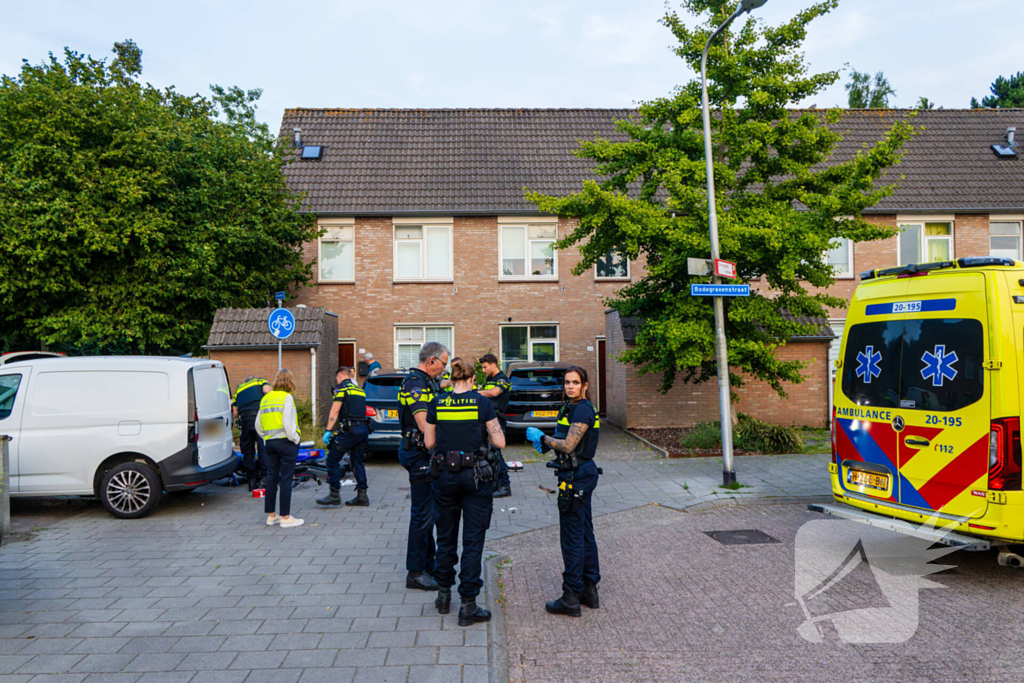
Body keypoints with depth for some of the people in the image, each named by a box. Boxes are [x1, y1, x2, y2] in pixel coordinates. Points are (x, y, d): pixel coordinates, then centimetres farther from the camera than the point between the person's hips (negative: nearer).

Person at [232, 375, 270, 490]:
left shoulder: (238, 389, 30)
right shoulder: (260, 381, 22)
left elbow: (235, 413, 21)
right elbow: (267, 390, -4)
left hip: (245, 419, 3)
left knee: (248, 450, 9)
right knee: (263, 447, -3)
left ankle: (252, 479, 10)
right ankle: (264, 477, -8)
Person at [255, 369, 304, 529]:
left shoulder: (265, 398, 11)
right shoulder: (287, 397, -10)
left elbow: (258, 425, 15)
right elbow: (288, 423, -18)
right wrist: (296, 439, -7)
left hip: (270, 443, 7)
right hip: (286, 442, -7)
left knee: (271, 478, 12)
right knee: (286, 479, -2)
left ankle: (271, 515, 20)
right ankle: (285, 517, 2)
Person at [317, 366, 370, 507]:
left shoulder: (342, 388, -2)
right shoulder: (359, 389, 20)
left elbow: (335, 411, -10)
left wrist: (328, 430, -11)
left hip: (349, 430, -8)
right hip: (363, 429, 8)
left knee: (332, 459, 1)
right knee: (357, 462, 13)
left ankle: (334, 494, -1)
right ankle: (362, 495, 12)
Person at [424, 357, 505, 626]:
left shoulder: (437, 403, -1)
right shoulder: (481, 402, -7)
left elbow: (429, 442, 5)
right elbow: (499, 442, -8)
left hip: (444, 475, 3)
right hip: (475, 475, -2)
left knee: (446, 536, 18)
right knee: (473, 540, 4)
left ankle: (444, 595, 29)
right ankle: (468, 606, 6)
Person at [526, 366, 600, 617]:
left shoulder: (582, 410, -17)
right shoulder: (573, 408, 14)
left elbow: (568, 445, -20)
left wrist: (542, 437, -8)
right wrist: (546, 442, 5)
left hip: (577, 477, -11)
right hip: (581, 474, 11)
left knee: (572, 537, -3)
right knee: (585, 534, 15)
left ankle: (571, 598, 5)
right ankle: (590, 590, 25)